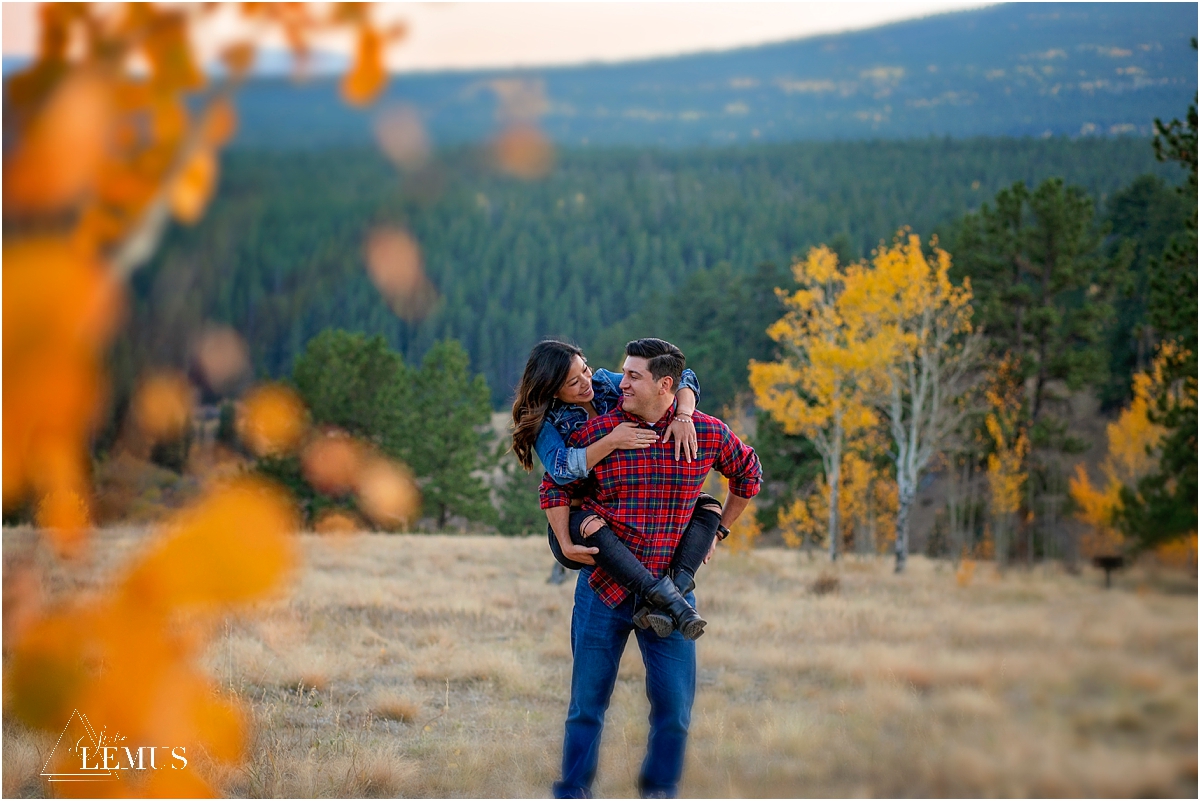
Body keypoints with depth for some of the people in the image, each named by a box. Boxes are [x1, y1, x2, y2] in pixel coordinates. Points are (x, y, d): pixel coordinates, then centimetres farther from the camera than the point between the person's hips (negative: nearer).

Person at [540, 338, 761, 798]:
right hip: (603, 587, -1)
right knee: (587, 699, 4)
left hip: (669, 590, 1)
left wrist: (718, 531, 18)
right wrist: (569, 542, -3)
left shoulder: (708, 434, -1)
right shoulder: (597, 432, -4)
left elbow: (748, 475, 20)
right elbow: (555, 487, 9)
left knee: (674, 701, 0)